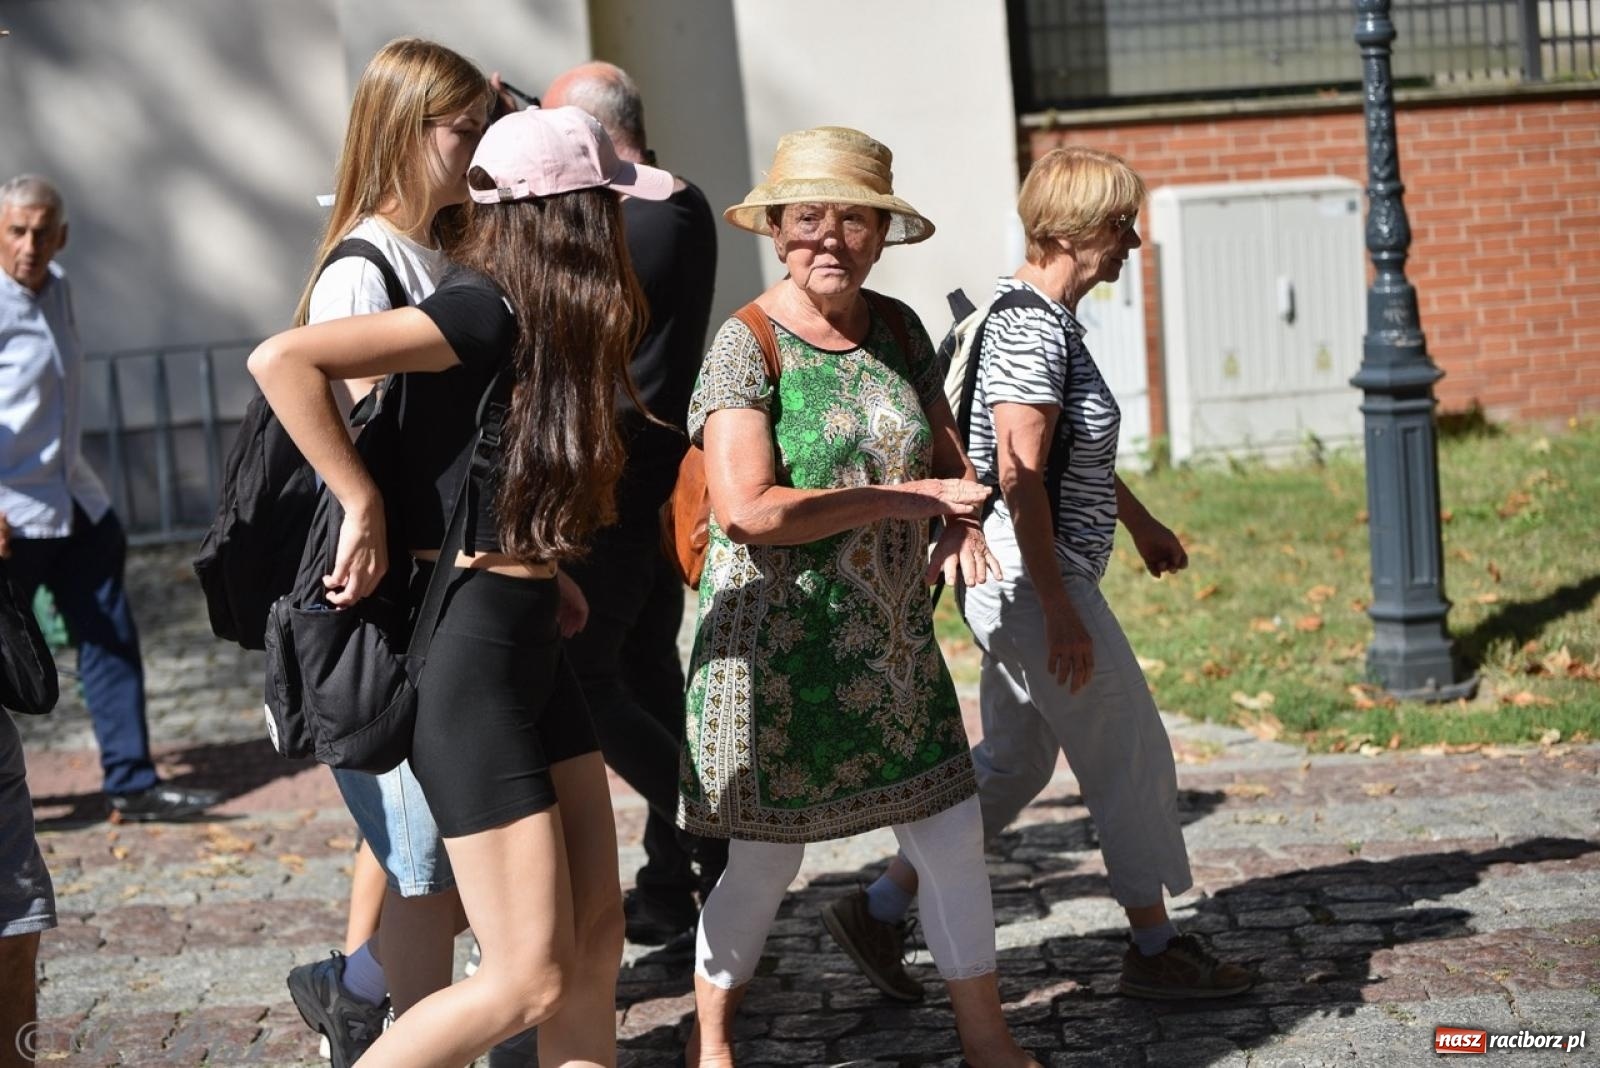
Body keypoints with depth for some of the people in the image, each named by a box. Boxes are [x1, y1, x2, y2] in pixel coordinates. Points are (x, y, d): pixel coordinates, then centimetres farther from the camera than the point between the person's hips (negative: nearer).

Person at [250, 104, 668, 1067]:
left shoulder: (545, 321, 10)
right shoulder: (486, 312, -17)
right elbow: (283, 359, -26)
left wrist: (547, 576, 6)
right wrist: (362, 507, -21)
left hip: (530, 642, 9)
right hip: (470, 651, -9)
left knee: (597, 941, 11)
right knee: (531, 981, -6)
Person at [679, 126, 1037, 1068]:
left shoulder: (899, 329, 5)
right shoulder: (746, 345, -14)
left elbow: (949, 453, 14)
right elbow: (747, 510, -23)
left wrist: (966, 520, -10)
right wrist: (904, 501, -18)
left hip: (894, 639, 6)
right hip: (780, 646, -5)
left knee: (953, 831, 8)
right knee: (768, 858, 5)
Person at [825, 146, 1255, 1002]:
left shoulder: (1043, 312, 11)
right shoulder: (1033, 327, -20)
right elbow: (1020, 475, -24)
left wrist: (1138, 520, 34)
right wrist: (1060, 611, -24)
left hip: (1018, 581, 10)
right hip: (1035, 579, -10)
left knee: (1014, 759, 16)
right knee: (1130, 756, 2)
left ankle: (880, 909, 20)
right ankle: (1155, 949, 16)